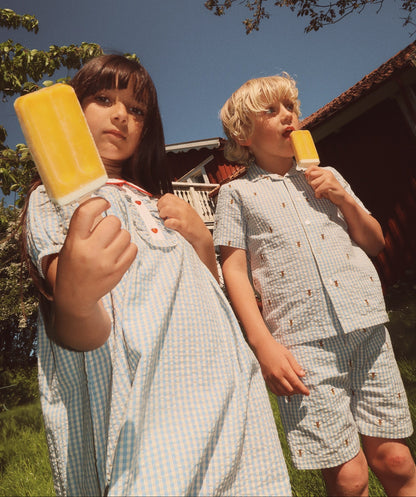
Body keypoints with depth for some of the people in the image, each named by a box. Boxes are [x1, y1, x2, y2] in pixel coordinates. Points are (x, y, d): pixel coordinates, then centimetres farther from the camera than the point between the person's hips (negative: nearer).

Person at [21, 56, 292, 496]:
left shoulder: (156, 201, 21)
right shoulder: (54, 197, 3)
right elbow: (82, 335, -12)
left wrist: (201, 239, 3)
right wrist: (73, 300, -35)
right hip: (143, 411, -5)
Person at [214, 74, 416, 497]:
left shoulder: (326, 176, 17)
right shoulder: (237, 193, 5)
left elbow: (374, 243, 18)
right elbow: (235, 272, -2)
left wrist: (344, 200, 1)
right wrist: (263, 343, -11)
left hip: (367, 328, 4)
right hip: (304, 342, -3)